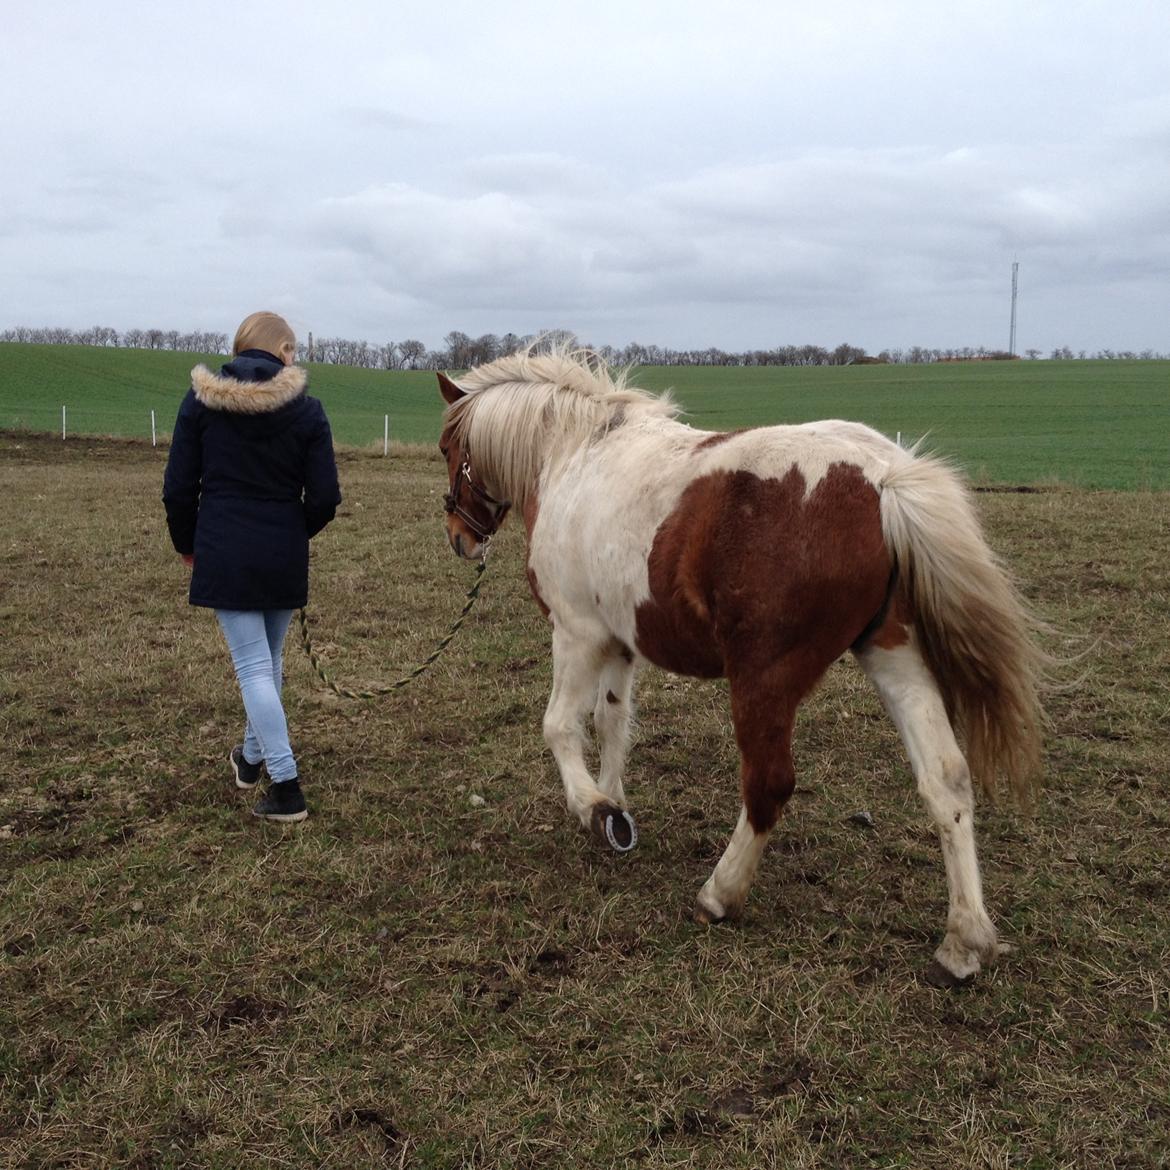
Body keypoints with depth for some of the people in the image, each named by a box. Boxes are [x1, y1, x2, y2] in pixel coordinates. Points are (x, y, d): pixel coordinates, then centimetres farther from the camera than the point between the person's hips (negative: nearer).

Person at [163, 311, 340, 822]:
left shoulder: (201, 399, -3)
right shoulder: (306, 410, -4)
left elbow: (178, 486, -1)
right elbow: (324, 496, -4)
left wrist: (187, 544, 15)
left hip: (224, 553, -1)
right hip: (283, 556, 2)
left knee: (253, 667, 0)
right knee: (268, 660, 20)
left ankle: (287, 788, -3)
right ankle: (252, 756, 38)